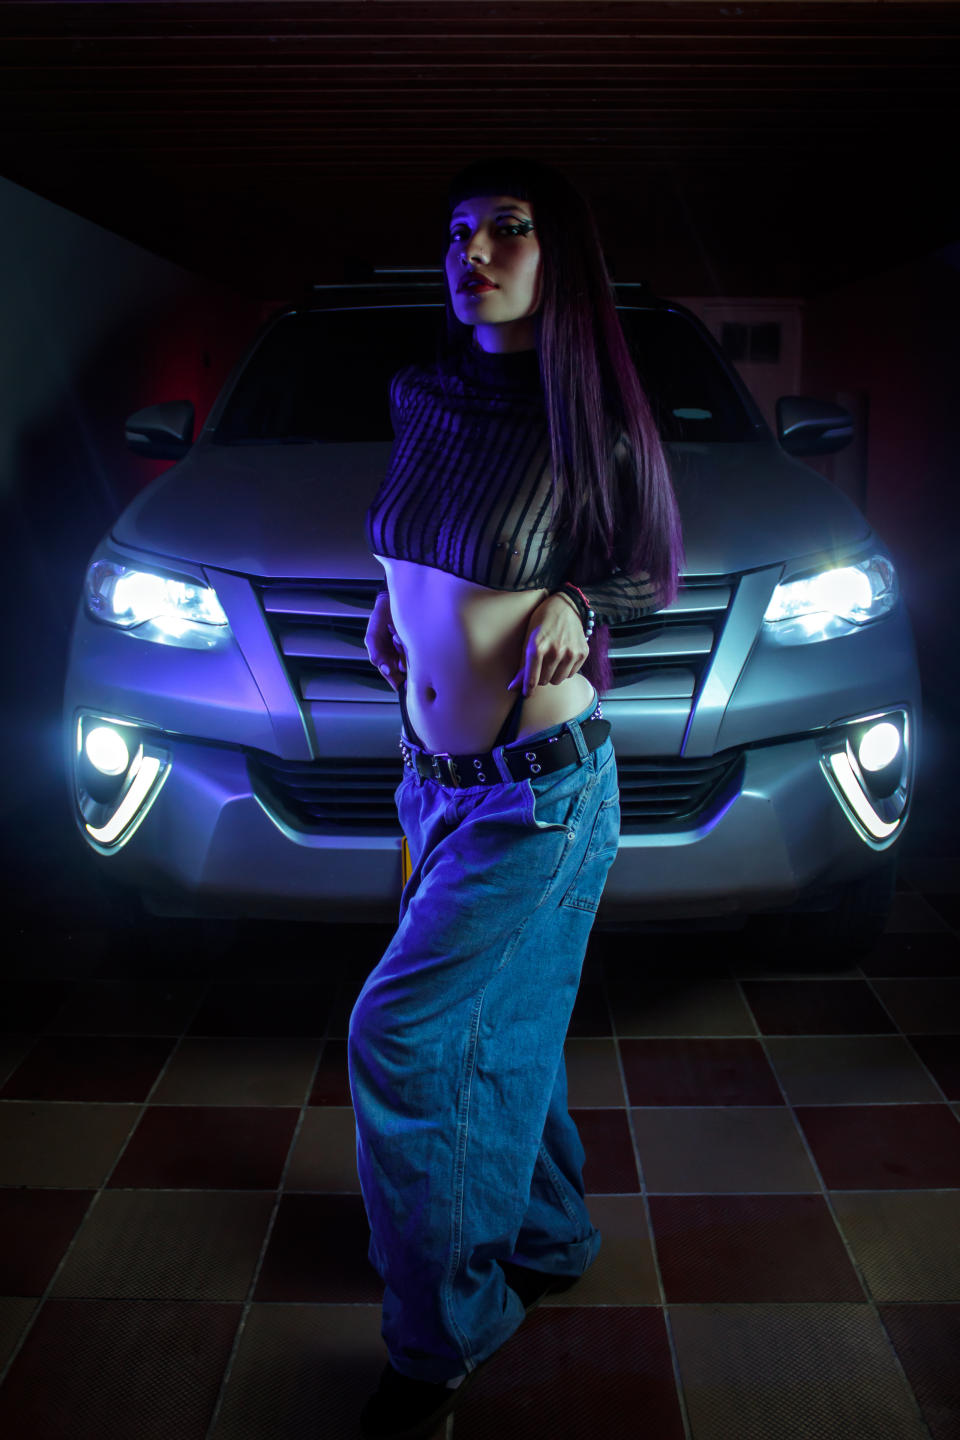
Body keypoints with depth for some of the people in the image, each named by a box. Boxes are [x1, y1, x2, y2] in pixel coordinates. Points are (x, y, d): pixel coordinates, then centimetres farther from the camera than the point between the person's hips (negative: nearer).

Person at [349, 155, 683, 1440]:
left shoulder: (592, 426, -10)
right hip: (435, 784, 6)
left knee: (398, 1037, -8)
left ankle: (441, 1335, 14)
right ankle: (550, 1242, 43)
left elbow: (652, 571, 4)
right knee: (501, 1038, 19)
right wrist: (396, 600, 6)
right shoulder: (423, 400, 5)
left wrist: (572, 603, -14)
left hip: (542, 793, -6)